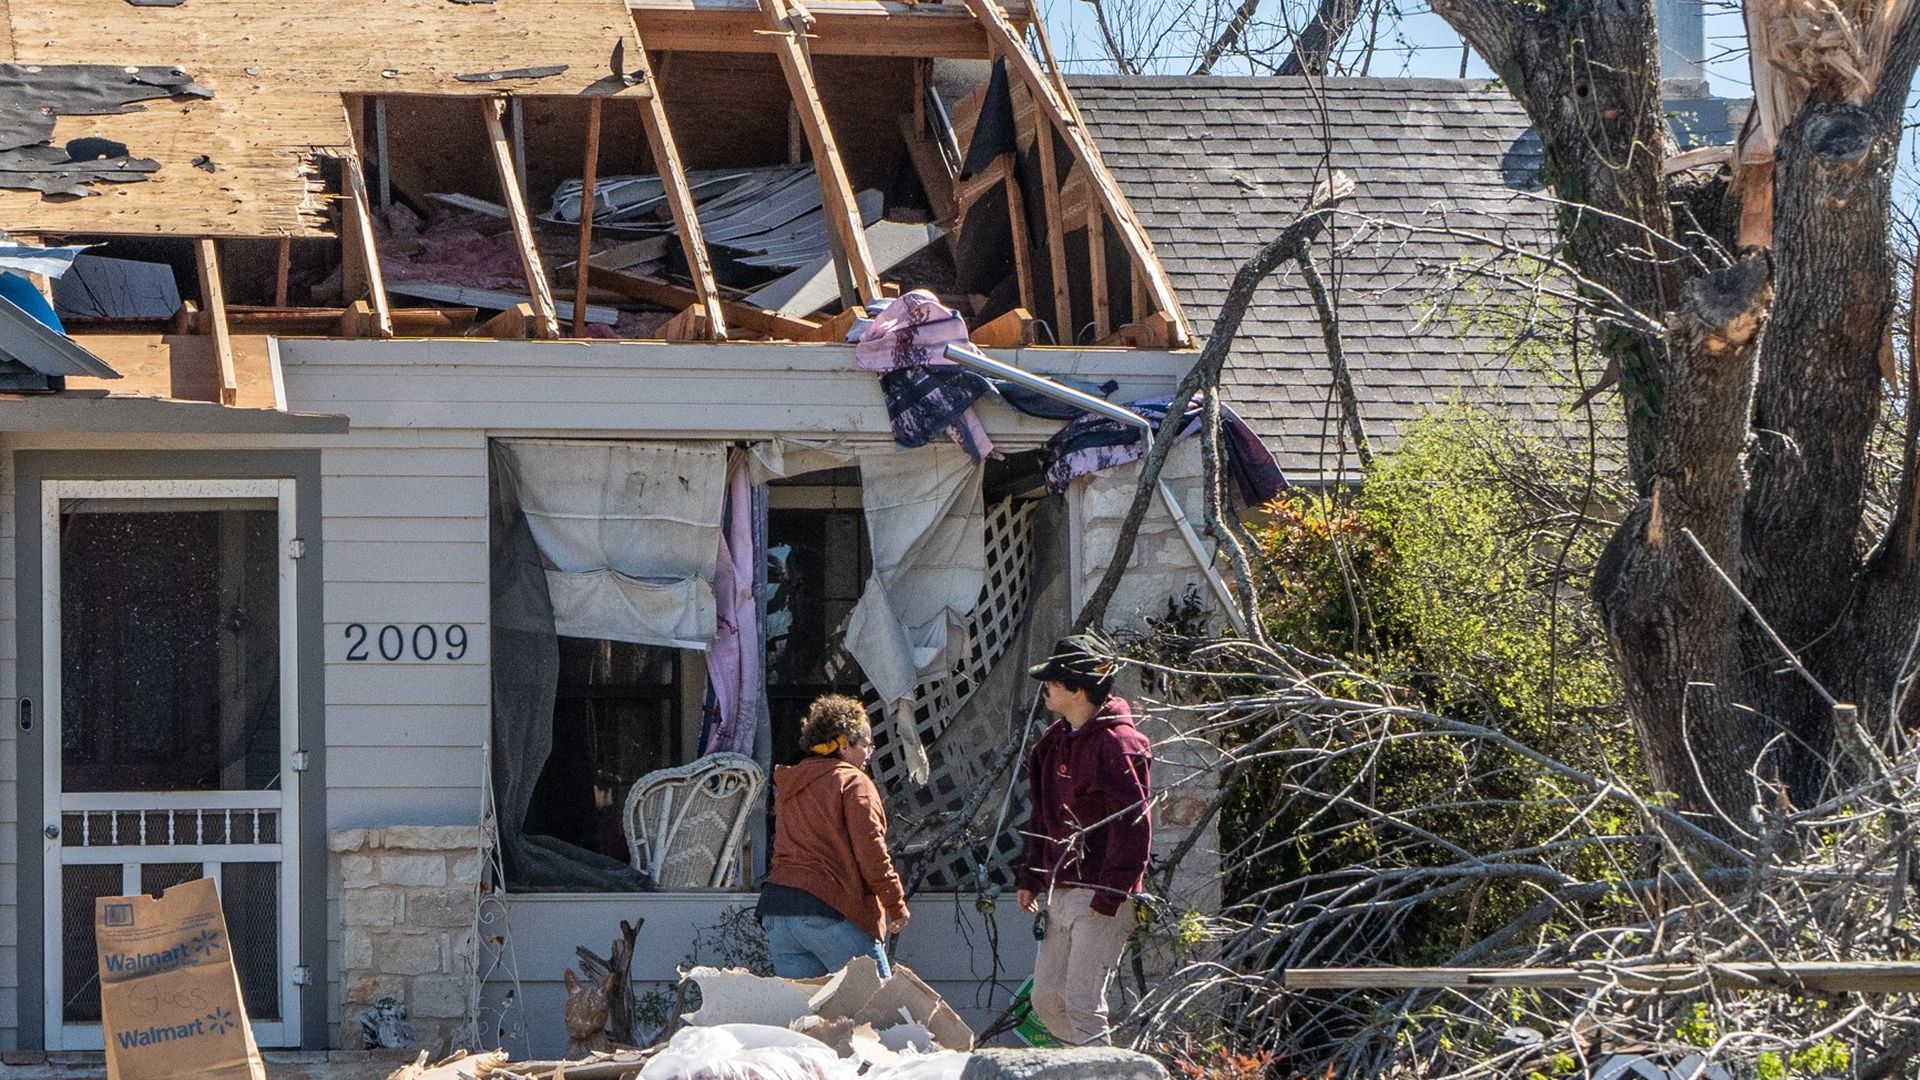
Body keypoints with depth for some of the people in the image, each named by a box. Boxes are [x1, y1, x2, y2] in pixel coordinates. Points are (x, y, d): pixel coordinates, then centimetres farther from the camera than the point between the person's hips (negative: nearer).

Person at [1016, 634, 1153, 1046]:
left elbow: (1133, 826, -19)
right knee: (1047, 1000, 11)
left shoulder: (1117, 744, -15)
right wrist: (1030, 878, 19)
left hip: (1101, 897, -10)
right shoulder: (1056, 740, 14)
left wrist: (1109, 896, -22)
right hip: (1061, 894, 10)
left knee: (1082, 1001, -12)